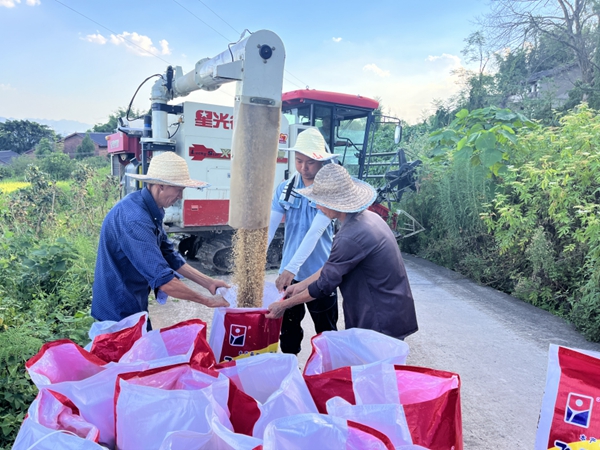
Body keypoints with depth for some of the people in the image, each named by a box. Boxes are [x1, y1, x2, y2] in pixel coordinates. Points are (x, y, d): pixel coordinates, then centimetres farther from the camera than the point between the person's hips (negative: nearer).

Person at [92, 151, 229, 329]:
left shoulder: (149, 210, 1)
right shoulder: (134, 219, -30)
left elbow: (169, 255, 5)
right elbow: (162, 278, -33)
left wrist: (208, 282, -3)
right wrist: (208, 301, -24)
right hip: (120, 311, -9)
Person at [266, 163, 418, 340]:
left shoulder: (351, 237, -28)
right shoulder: (368, 217, 2)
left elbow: (324, 284, -17)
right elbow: (332, 266, 10)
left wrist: (283, 305, -5)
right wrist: (300, 286, 12)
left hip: (381, 323, -9)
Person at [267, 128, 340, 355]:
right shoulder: (284, 189, 0)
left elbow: (315, 232, -22)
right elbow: (268, 227, -8)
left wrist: (292, 267, -30)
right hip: (289, 273, 4)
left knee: (326, 332, 13)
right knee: (288, 330, 19)